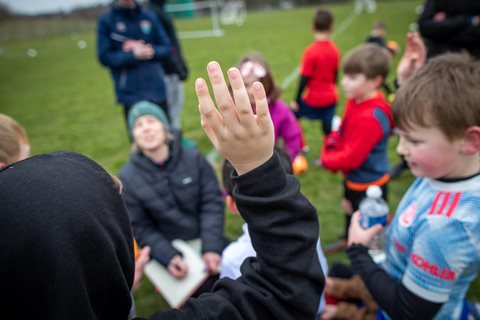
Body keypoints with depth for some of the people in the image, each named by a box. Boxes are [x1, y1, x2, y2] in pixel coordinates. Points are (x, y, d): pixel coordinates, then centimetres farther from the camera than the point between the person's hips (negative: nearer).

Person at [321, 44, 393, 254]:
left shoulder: (372, 117, -34)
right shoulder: (356, 101, -6)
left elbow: (352, 157, -31)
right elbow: (342, 132, 6)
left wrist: (326, 161, -15)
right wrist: (329, 149, -11)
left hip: (369, 184, -10)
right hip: (353, 177, 10)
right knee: (350, 209, 31)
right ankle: (348, 240, 56)